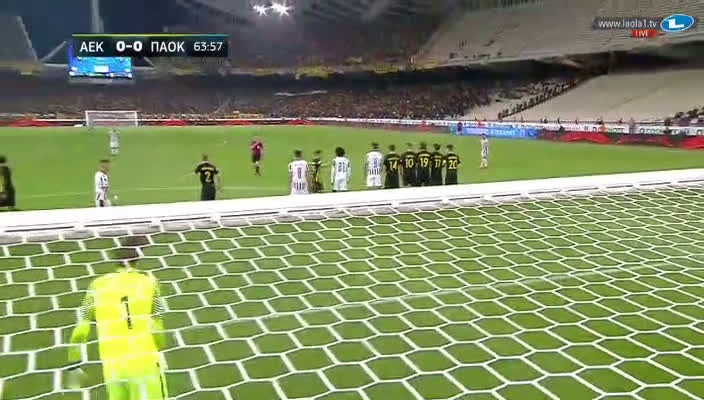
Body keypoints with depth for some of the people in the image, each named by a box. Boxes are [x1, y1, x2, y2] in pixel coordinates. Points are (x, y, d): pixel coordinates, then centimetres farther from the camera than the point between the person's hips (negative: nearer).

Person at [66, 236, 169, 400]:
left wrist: (74, 366, 14)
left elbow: (80, 332, 4)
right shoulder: (149, 283, -2)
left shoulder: (98, 285, 4)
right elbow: (157, 330, -5)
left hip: (113, 367, 3)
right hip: (145, 364, -2)